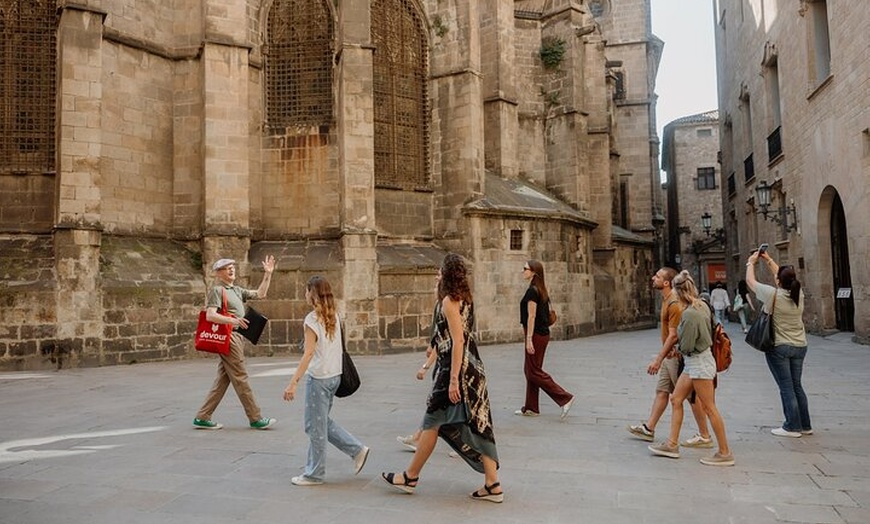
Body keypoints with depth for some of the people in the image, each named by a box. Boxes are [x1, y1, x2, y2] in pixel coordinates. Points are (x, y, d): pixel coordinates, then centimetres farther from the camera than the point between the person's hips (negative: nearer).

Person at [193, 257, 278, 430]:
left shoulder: (236, 290, 19)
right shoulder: (217, 290, -8)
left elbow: (260, 294, 22)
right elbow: (210, 315, -19)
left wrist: (268, 274, 15)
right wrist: (232, 320, -33)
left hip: (237, 336, 9)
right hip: (228, 337, -9)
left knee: (222, 380, 11)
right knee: (240, 379, -3)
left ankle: (202, 418, 16)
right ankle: (256, 419, 2)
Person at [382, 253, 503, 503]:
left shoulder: (449, 301, -14)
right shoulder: (464, 298, 12)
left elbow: (457, 341, -20)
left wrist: (453, 379, -22)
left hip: (456, 368, -9)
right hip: (471, 367, 9)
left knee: (433, 421, 4)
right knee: (477, 424, 8)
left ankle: (410, 477, 19)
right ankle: (492, 485, 11)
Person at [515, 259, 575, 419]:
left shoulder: (532, 290, -16)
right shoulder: (541, 290, 13)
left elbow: (532, 316, -19)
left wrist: (529, 339, -20)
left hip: (536, 335, -10)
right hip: (542, 333, 10)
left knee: (534, 372, -4)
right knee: (529, 370, 13)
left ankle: (565, 398, -5)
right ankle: (531, 408, 19)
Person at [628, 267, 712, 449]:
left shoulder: (674, 304, -22)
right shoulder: (666, 300, 10)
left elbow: (673, 335, -24)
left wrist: (658, 359, -23)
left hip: (676, 356, -10)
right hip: (670, 355, 10)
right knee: (662, 391, 14)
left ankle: (704, 436, 10)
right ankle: (649, 428, 22)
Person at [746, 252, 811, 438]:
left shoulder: (773, 294, -16)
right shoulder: (798, 294, -1)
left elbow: (750, 281, -3)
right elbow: (784, 276, 18)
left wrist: (751, 262, 13)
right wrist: (768, 260, 25)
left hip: (779, 347, -6)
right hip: (799, 346, 6)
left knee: (786, 388, 0)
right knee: (796, 386, 15)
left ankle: (793, 426, 5)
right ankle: (805, 425, 22)